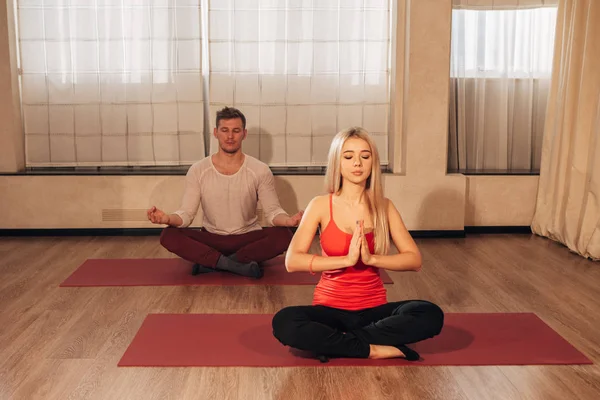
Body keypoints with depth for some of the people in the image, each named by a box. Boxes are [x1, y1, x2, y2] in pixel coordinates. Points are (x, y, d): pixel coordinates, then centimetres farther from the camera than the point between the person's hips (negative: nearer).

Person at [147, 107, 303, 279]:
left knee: (283, 235, -30)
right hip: (211, 239, 0)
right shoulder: (197, 170, -5)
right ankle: (240, 266, -28)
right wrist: (168, 218, -32)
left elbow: (272, 211, -7)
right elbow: (187, 213, -7)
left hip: (249, 239, 0)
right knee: (169, 236, -26)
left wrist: (288, 220, -32)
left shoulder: (260, 170, -6)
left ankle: (211, 263, -23)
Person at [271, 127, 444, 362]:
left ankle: (335, 342, -18)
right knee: (284, 323, -32)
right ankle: (374, 349, -20)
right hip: (331, 309, -2)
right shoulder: (321, 205, -4)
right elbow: (292, 261, -15)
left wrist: (371, 258, -21)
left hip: (374, 309, 2)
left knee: (431, 315, -25)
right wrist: (347, 259, -23)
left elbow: (415, 260, -4)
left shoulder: (384, 207, 2)